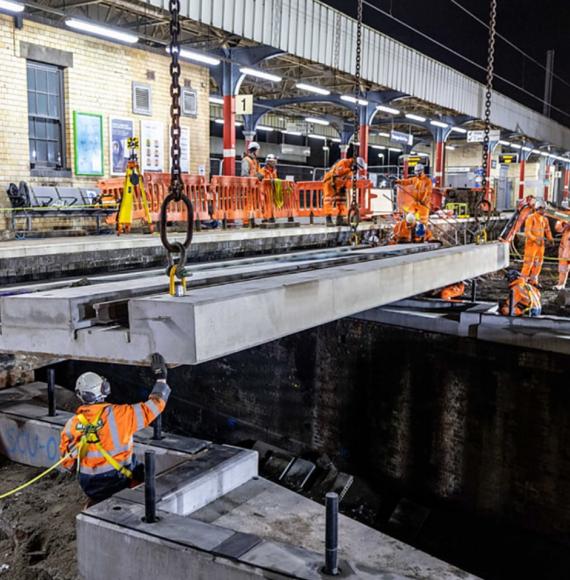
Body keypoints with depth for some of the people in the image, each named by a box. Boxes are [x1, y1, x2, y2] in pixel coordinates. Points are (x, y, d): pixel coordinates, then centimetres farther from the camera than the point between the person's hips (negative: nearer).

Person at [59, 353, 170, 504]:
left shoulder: (71, 425, -6)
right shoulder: (118, 414, -18)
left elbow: (68, 463, 4)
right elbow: (153, 406, -9)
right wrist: (161, 378, 3)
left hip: (90, 487, 5)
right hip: (120, 481, -5)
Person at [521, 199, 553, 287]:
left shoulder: (545, 219, 10)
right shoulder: (531, 218, -11)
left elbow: (547, 231, 18)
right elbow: (527, 232, -16)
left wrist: (550, 239, -2)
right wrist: (535, 238, -29)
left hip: (540, 245, 7)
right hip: (531, 244, -7)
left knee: (538, 263, 9)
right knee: (528, 263, -6)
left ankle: (533, 281, 18)